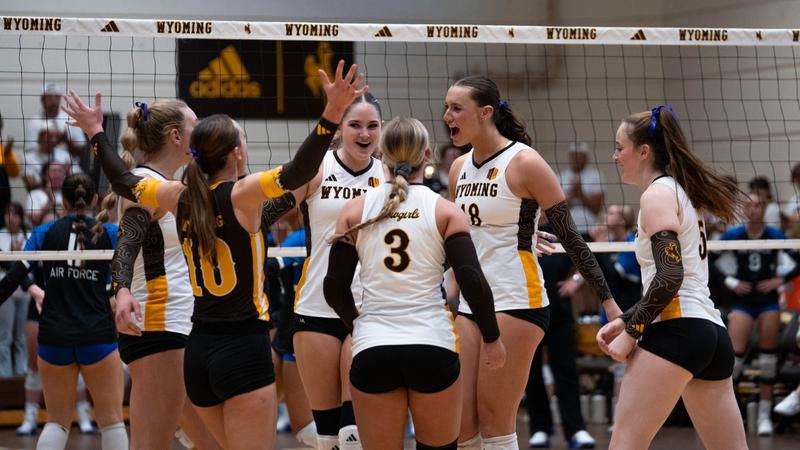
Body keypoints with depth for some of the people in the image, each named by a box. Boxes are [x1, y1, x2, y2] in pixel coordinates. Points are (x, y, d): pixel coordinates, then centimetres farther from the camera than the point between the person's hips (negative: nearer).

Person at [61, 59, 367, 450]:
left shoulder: (180, 197, 6)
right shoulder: (240, 195, -11)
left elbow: (124, 182, 22)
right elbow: (297, 173, -27)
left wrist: (96, 134, 34)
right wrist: (332, 114, -35)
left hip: (199, 349, 7)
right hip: (243, 348, -7)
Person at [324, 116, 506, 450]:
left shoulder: (355, 210, 5)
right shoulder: (444, 211, 0)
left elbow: (335, 290, 5)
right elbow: (473, 282, -7)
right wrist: (492, 338, 6)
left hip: (372, 351, 1)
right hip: (433, 347, -1)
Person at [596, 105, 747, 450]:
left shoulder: (658, 194, -4)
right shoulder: (682, 192, 24)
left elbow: (669, 276, -15)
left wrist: (630, 332, -10)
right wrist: (625, 320, 21)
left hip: (677, 329, -10)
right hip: (712, 330, 10)